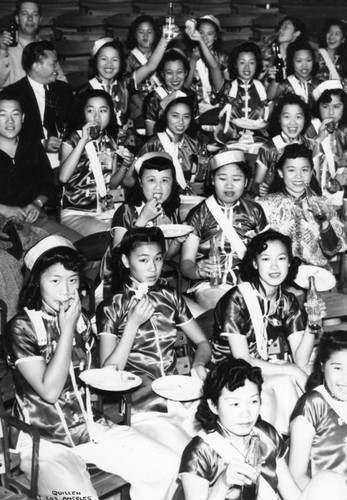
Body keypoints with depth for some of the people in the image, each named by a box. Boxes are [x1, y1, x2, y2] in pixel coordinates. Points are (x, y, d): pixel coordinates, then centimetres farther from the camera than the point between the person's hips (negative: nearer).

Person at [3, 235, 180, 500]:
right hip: (44, 441, -6)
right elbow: (50, 391, -19)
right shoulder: (21, 328, -11)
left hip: (89, 427, 6)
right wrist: (67, 329, -17)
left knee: (167, 467, -9)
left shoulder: (81, 321, 9)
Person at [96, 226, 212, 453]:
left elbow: (203, 343, 19)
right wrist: (133, 323, -14)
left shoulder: (169, 297, 13)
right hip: (142, 409, -4)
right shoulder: (111, 308, 1)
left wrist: (198, 364, -3)